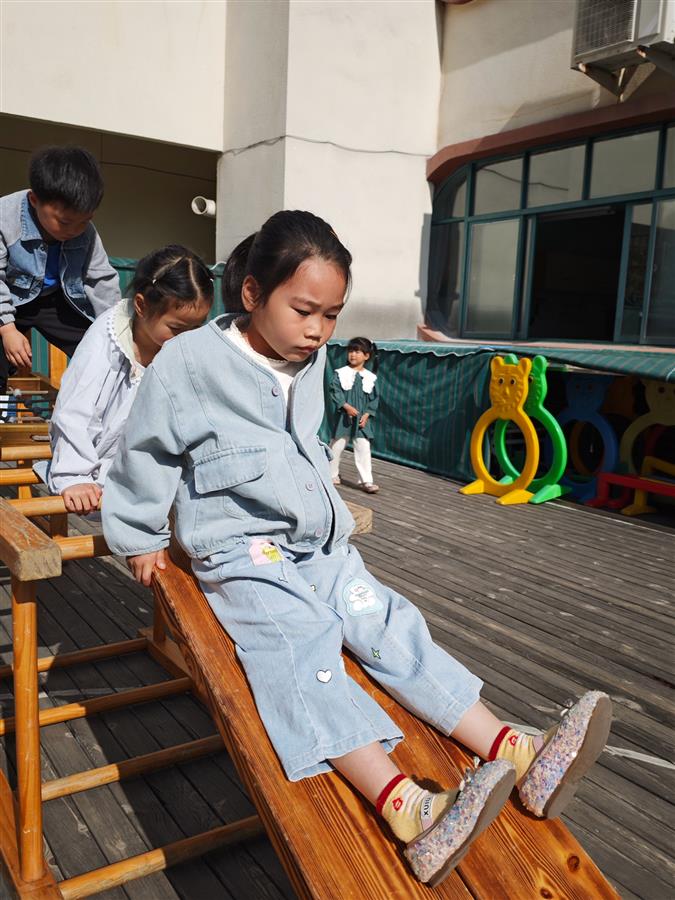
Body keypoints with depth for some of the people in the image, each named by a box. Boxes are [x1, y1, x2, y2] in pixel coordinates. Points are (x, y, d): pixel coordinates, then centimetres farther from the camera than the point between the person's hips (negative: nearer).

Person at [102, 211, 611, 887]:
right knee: (300, 645, -28)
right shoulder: (189, 361, -8)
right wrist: (138, 538, 9)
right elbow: (146, 452, 1)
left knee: (391, 625, -9)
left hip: (321, 547, 6)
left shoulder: (311, 363, 12)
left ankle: (516, 755, -15)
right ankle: (403, 805, -41)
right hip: (240, 555, -6)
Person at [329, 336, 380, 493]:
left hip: (362, 419, 1)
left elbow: (374, 399, 6)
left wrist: (367, 415, -5)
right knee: (337, 446, 9)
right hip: (344, 416, -1)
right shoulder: (341, 373, -3)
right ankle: (332, 474, 27)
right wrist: (346, 406, -19)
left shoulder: (371, 377, 3)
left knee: (363, 448, -2)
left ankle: (366, 481, 1)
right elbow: (334, 391, -8)